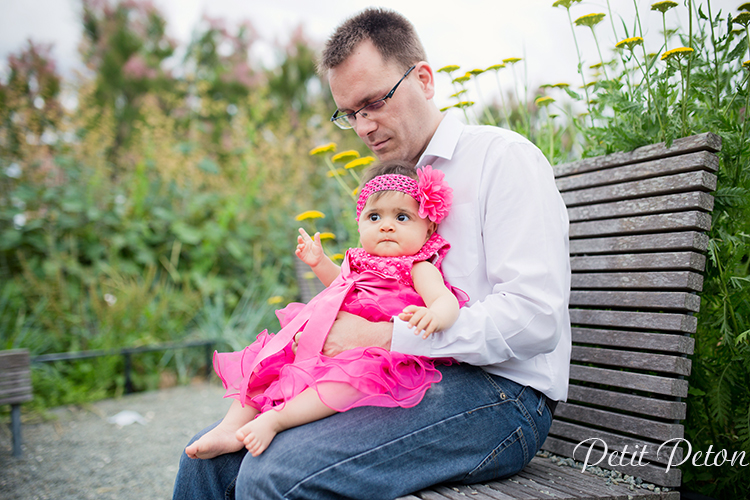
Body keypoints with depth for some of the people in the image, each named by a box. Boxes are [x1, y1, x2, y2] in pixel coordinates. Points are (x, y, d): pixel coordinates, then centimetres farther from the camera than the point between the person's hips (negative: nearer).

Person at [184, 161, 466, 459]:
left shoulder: (418, 268, -7)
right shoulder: (362, 261, 16)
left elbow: (446, 300, -25)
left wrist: (435, 316, -48)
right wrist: (320, 262, 26)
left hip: (370, 356, -8)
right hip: (326, 345, 8)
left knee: (355, 373, -41)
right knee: (266, 363, 2)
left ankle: (274, 418, -39)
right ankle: (231, 428, 0)